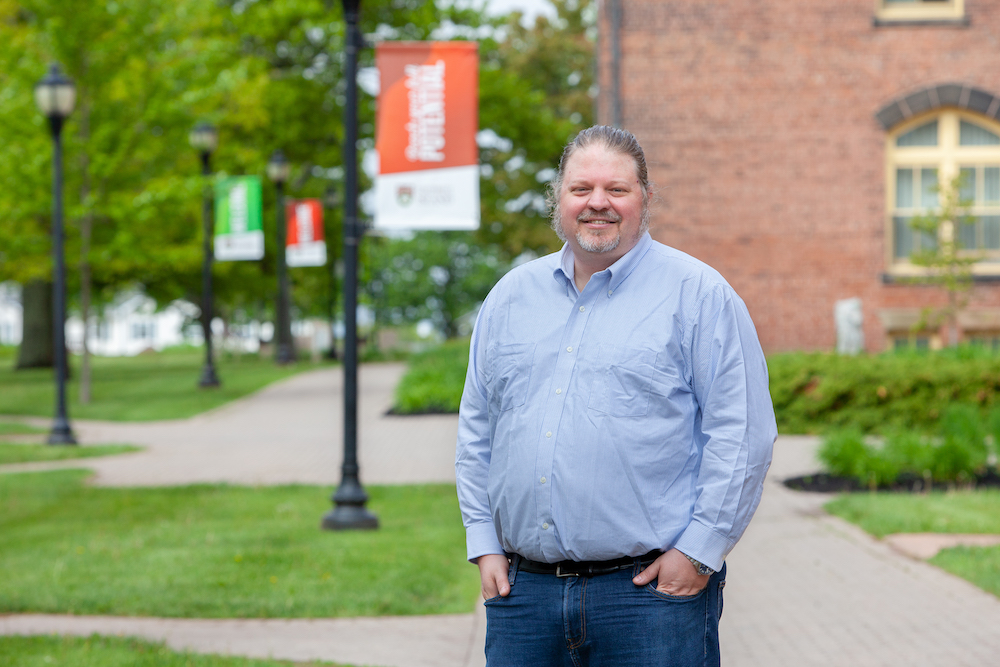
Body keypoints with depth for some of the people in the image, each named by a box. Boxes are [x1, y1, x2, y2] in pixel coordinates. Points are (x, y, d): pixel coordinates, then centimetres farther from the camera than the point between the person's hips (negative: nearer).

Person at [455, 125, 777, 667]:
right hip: (522, 588, 4)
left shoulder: (696, 293, 0)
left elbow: (742, 432, -6)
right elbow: (476, 430, 19)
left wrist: (698, 550, -11)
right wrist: (483, 542, 9)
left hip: (651, 588, -4)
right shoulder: (511, 296, 14)